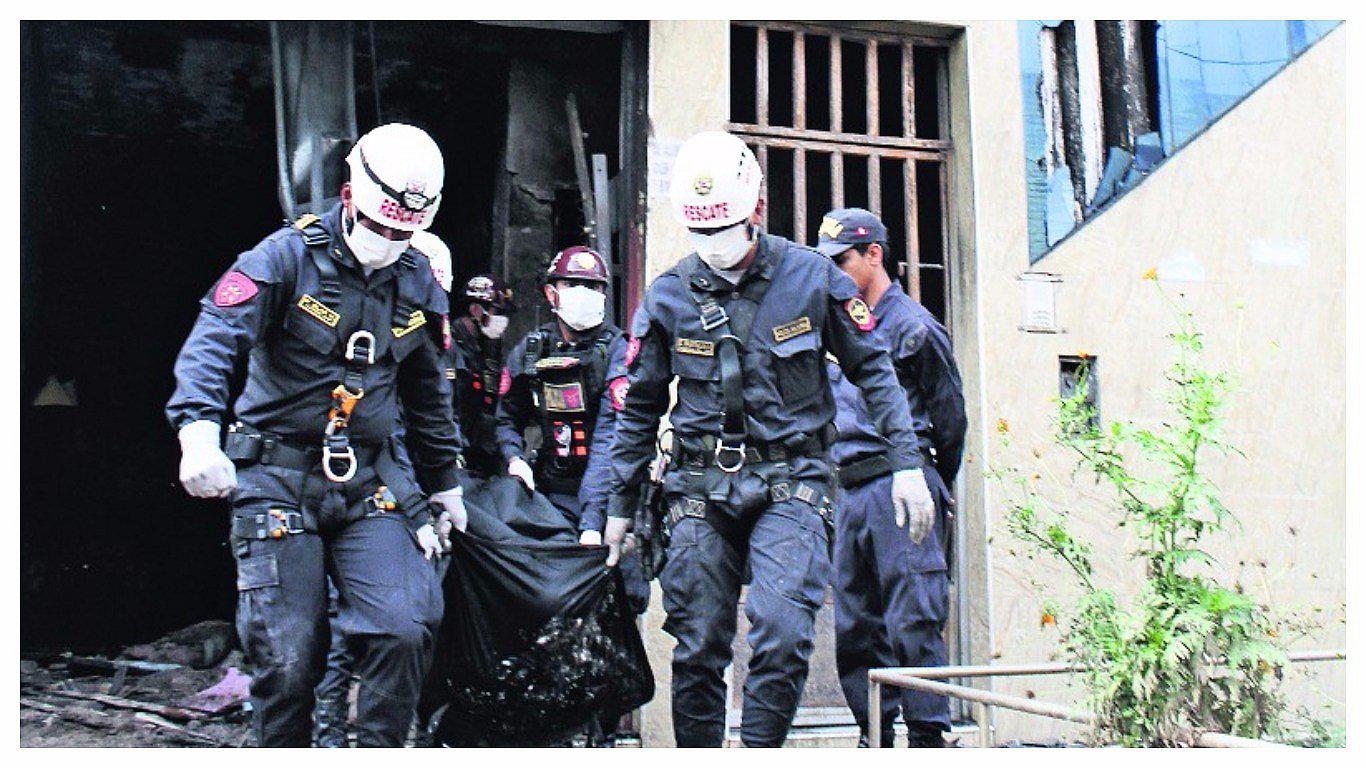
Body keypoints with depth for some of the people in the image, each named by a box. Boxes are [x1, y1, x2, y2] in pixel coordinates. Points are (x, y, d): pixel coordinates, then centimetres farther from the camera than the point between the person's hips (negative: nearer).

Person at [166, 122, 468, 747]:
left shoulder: (416, 283, 9)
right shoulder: (288, 256, -7)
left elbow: (429, 393, 21)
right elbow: (215, 336, -19)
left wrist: (445, 483, 26)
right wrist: (199, 429, -36)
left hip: (371, 480, 3)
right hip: (278, 478, -3)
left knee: (404, 629, -13)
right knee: (287, 657, -3)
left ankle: (380, 749, 8)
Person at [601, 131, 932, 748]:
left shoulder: (810, 276, 0)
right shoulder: (667, 297, 5)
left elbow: (873, 369, 7)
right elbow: (639, 407, 14)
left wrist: (906, 463, 2)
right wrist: (619, 505, 15)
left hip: (789, 482, -2)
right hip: (701, 488, 2)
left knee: (782, 629, -18)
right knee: (697, 647, 4)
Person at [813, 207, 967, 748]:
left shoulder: (912, 326, -3)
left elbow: (950, 417, 2)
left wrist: (929, 483, 10)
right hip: (851, 493, 8)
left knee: (913, 621, -9)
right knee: (853, 623, 8)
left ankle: (928, 735, -3)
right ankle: (875, 737, 17)